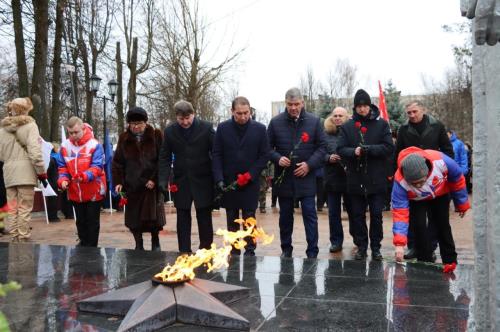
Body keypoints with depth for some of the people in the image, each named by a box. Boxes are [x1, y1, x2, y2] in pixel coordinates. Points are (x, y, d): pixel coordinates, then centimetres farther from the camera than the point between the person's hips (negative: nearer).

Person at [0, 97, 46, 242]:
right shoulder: (29, 125, -3)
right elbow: (34, 151, -11)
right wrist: (41, 171, -6)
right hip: (25, 171, -5)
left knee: (12, 209, 9)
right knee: (24, 209, -2)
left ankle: (14, 239, 13)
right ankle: (23, 239, 0)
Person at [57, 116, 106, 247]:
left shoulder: (94, 145, -15)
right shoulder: (65, 146, -1)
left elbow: (97, 167, -19)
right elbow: (62, 167, 5)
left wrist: (85, 176, -36)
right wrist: (63, 179, -14)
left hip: (93, 191, -4)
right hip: (75, 192, 4)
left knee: (92, 220, 6)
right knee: (80, 220, 18)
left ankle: (92, 246, 18)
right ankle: (83, 242, 35)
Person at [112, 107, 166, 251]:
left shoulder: (156, 135, -2)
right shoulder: (124, 138, 6)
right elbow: (117, 162, 7)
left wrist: (155, 179, -12)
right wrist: (118, 182, -3)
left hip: (151, 184, -2)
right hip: (131, 185, 3)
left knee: (153, 215, -1)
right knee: (134, 217, 6)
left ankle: (155, 242, 23)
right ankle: (138, 245, 21)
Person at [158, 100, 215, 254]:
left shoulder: (206, 127, -6)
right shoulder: (169, 131, 1)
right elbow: (165, 158, 4)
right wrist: (163, 181, -7)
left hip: (203, 181, -2)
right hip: (180, 182, 2)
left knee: (204, 218, 6)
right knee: (182, 219, 8)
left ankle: (206, 251, 19)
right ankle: (184, 252, 16)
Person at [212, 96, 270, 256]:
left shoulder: (259, 128, -2)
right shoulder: (222, 128, 1)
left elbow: (265, 155, -1)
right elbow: (217, 155, 1)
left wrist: (250, 175, -10)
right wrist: (219, 179, -10)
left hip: (250, 183, -1)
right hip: (228, 183, 2)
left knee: (249, 218, 2)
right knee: (232, 220, 10)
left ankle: (250, 251, 12)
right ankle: (233, 252, 20)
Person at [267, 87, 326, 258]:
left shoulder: (314, 121, -1)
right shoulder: (276, 122, 0)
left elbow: (322, 146, 1)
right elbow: (268, 147, 5)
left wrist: (309, 164, -11)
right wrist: (277, 158, -15)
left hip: (306, 177, -1)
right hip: (283, 177, 1)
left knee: (310, 215, -1)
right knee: (285, 216, 12)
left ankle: (312, 252, 7)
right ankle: (286, 249, 25)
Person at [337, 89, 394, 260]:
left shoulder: (381, 124, 2)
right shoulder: (347, 126, 5)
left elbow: (389, 148, -6)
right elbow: (340, 149, -1)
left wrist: (368, 148, -19)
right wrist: (353, 151, -21)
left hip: (377, 180, -1)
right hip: (355, 180, 1)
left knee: (376, 215, 6)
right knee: (358, 215, 9)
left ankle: (375, 247, 18)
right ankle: (361, 246, 21)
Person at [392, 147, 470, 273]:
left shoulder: (440, 161, -42)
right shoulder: (400, 181, -41)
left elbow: (457, 179, -19)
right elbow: (400, 211, -37)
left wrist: (462, 203, -5)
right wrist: (399, 243, -43)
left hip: (440, 194, 1)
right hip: (417, 200, -1)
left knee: (443, 225, 3)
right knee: (420, 226, -14)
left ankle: (450, 261, 17)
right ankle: (426, 262, 1)